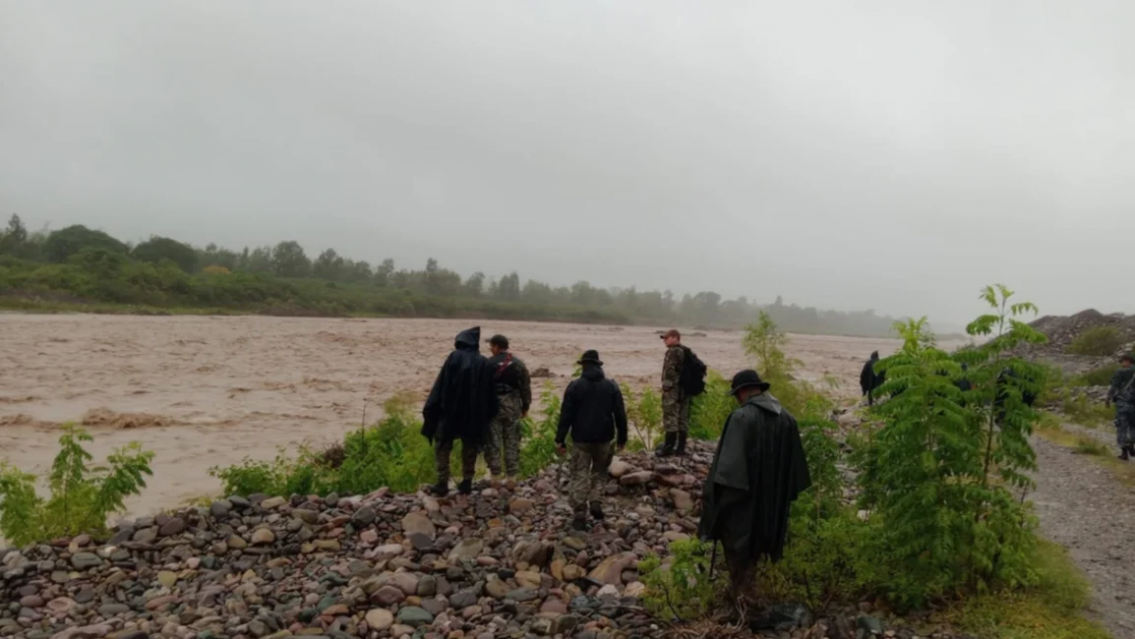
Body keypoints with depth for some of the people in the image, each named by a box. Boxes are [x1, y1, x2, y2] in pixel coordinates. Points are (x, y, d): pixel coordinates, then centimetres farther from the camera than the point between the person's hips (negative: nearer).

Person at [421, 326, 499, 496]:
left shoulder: (454, 357, -8)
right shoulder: (484, 363, 2)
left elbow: (441, 385, -9)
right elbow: (489, 393, 5)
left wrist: (431, 410, -4)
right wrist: (486, 417, 13)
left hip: (450, 411, -3)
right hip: (475, 414, 3)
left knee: (442, 447, 8)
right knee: (469, 449, 14)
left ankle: (442, 484, 3)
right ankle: (467, 483, 15)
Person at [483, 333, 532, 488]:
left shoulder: (488, 364, -7)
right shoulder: (519, 364, 4)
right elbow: (526, 388, 5)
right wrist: (525, 407, 14)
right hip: (513, 407, 3)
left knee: (493, 443, 5)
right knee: (512, 443, 9)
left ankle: (495, 478, 7)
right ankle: (512, 478, 11)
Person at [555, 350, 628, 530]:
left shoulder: (575, 386, -5)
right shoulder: (611, 386, 1)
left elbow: (566, 414, -7)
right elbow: (620, 414, 2)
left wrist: (560, 439, -2)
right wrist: (622, 438, 11)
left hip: (581, 438, -2)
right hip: (603, 438, 2)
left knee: (580, 475, 5)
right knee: (600, 471, 22)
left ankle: (579, 516, 2)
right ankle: (595, 501, 5)